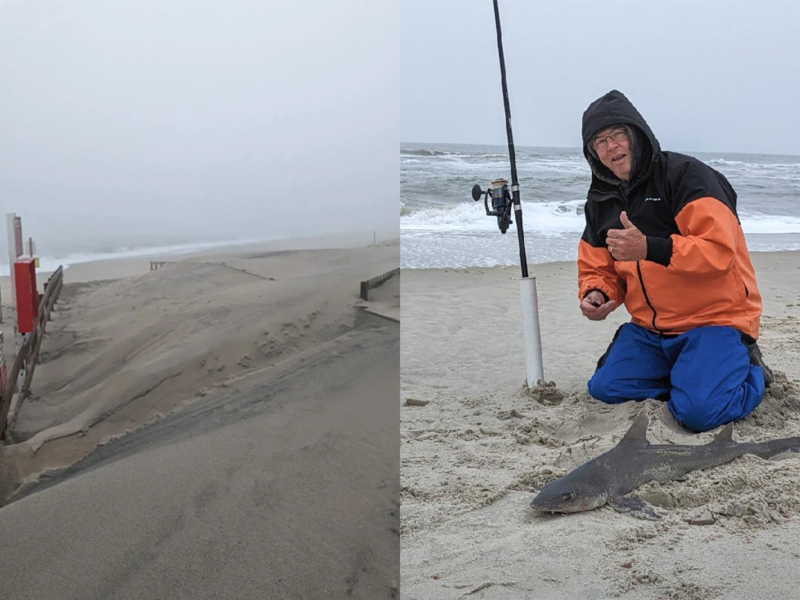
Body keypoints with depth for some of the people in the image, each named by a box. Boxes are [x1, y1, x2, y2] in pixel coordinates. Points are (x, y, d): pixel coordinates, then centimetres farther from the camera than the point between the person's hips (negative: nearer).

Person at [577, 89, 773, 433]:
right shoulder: (600, 202, 7)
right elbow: (597, 269, 13)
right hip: (650, 329, 7)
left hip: (714, 317, -6)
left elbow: (720, 252, -24)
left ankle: (749, 372, 9)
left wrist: (649, 248, -35)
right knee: (604, 388, -8)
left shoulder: (685, 174, -13)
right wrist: (595, 295, -12)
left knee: (698, 412, -24)